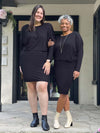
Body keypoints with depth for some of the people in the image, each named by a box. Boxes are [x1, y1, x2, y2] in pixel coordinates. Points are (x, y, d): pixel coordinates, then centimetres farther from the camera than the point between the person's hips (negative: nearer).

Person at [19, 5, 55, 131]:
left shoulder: (47, 27, 10)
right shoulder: (25, 28, 13)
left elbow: (51, 45, 5)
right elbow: (22, 46, 14)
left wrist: (48, 61, -7)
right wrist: (21, 64, 9)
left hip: (42, 61, -2)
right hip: (27, 61, 2)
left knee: (42, 87, -15)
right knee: (31, 88, 1)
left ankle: (44, 119, -10)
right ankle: (35, 117, 11)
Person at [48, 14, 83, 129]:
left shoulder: (76, 36, 0)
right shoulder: (58, 39, 16)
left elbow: (80, 53, -6)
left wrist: (77, 69, -14)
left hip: (70, 67, -5)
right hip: (58, 67, 5)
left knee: (63, 93, -12)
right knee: (64, 92, 4)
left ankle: (56, 118, 3)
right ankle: (69, 118, 13)